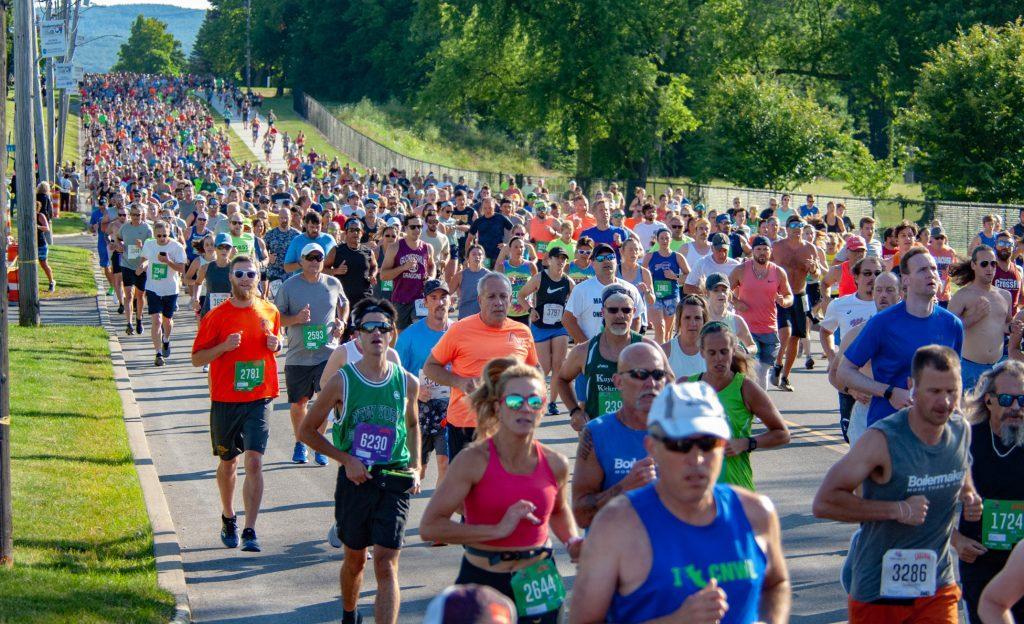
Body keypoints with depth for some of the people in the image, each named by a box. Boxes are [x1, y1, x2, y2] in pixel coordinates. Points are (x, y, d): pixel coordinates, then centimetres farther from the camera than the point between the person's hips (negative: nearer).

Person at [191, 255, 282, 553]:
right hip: (225, 399, 0)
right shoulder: (216, 316, -4)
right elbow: (197, 358, -2)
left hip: (259, 398, 0)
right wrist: (224, 346, -18)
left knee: (254, 462, -12)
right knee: (228, 462, 14)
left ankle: (250, 531, -11)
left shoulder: (270, 312, 4)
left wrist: (275, 345, -3)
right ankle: (228, 518, 37)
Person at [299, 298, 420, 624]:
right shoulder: (342, 381, -6)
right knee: (355, 558, 16)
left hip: (394, 480, 0)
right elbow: (307, 430, 1)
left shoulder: (407, 383, 1)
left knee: (386, 564, -10)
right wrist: (345, 459, -8)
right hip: (354, 478, 0)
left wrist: (415, 468, 7)